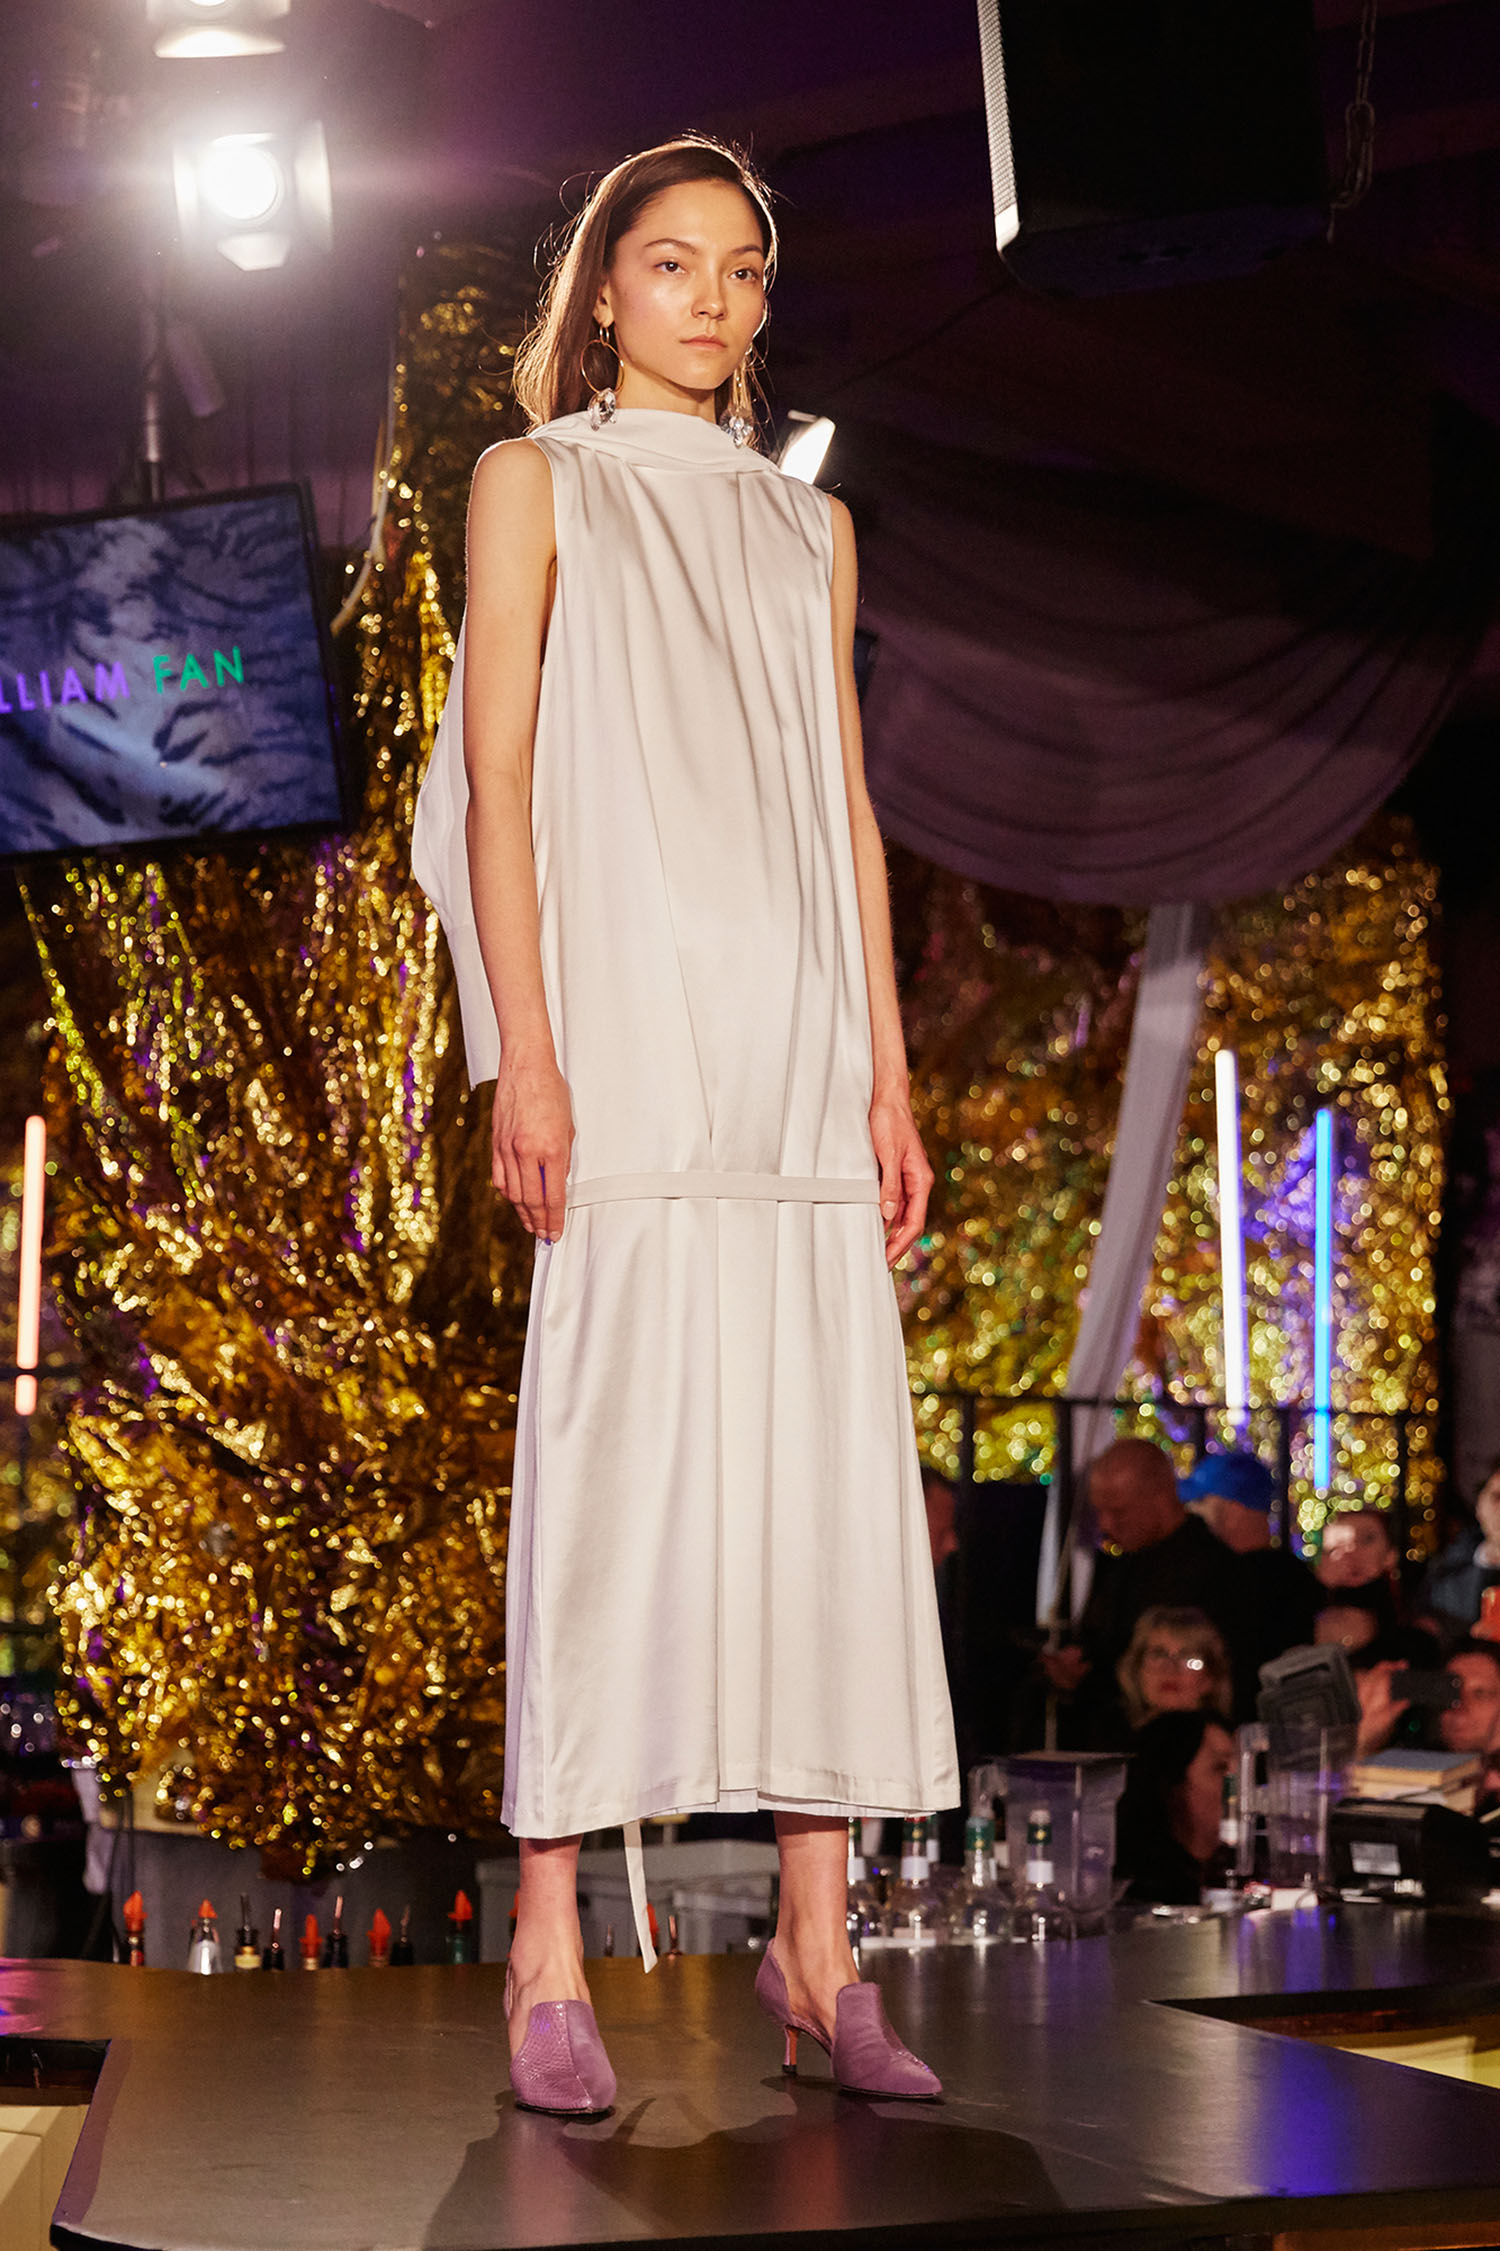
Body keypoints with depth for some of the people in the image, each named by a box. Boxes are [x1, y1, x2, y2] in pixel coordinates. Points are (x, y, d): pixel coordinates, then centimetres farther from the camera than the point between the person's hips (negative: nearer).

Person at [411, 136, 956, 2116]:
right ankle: (550, 1951, -8)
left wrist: (889, 1076, 9)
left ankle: (817, 1946, 1)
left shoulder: (810, 528, 21)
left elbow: (849, 810, 18)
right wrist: (527, 1053, -11)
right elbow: (497, 782, 0)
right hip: (632, 1026, -4)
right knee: (613, 1454, -11)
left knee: (828, 1460, -2)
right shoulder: (537, 484, 9)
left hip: (802, 1048, 4)